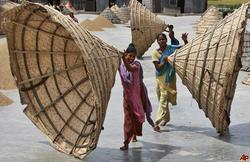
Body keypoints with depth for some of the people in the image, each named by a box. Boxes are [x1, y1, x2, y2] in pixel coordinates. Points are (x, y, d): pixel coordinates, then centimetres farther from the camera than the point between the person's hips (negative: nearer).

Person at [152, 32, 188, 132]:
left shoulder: (171, 48, -2)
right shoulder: (155, 53, -3)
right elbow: (158, 67, -9)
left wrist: (185, 40, -19)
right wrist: (164, 61, -26)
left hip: (169, 78, -2)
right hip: (160, 79, 2)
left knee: (164, 100, -10)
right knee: (162, 100, 15)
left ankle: (157, 122, -15)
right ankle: (166, 118, 35)